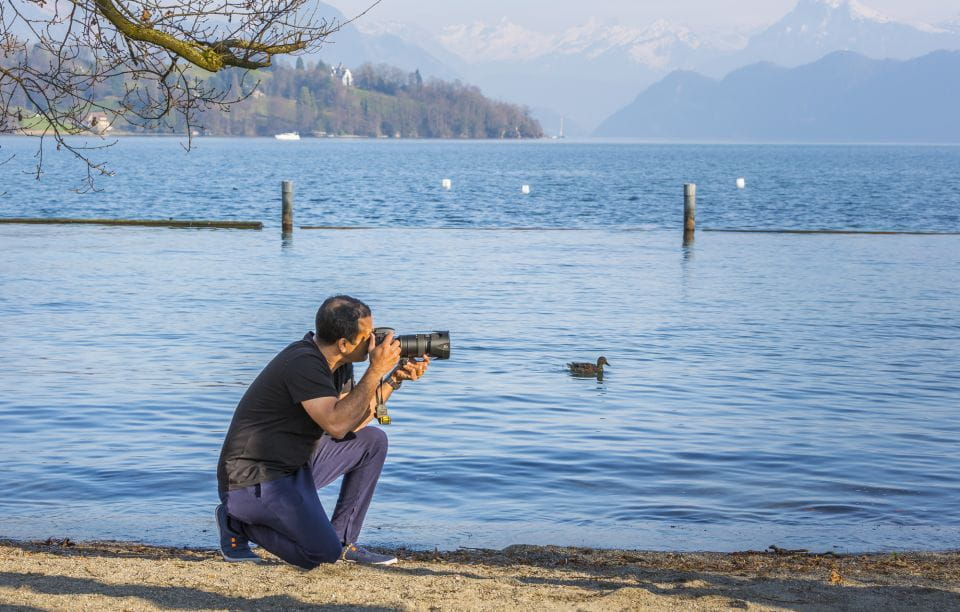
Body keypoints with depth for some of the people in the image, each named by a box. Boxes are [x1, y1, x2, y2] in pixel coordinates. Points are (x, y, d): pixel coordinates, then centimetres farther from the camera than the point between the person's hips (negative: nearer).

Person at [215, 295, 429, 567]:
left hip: (297, 465, 10)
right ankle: (240, 523, 1)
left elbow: (352, 422, 7)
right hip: (254, 481, -10)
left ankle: (344, 540, 12)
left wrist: (395, 378, -2)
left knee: (373, 441, 8)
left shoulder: (335, 361, 4)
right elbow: (336, 425, -33)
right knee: (324, 552, -22)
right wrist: (376, 370, -29)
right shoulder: (304, 363, -25)